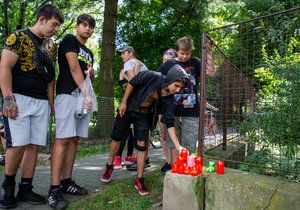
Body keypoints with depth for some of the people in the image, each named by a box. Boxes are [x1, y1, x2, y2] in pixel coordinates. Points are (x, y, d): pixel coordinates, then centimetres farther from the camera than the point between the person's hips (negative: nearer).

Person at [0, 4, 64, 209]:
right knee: (18, 144, -10)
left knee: (34, 145, 4)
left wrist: (51, 101, 14)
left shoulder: (51, 45, 17)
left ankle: (25, 189, 15)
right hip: (19, 98, -6)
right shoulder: (18, 37, -1)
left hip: (42, 102, 6)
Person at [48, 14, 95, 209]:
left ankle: (66, 181, 11)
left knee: (74, 139, 5)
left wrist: (91, 72, 2)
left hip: (85, 96, 8)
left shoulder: (89, 52, 25)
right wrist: (86, 94, -17)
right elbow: (74, 68, -9)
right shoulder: (69, 40, 3)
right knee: (63, 138, -12)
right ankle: (54, 188, -11)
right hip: (68, 95, -7)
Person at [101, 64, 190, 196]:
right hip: (127, 108, -2)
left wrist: (177, 145, -25)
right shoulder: (152, 77, -30)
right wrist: (123, 102, -14)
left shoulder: (169, 100, -18)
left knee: (141, 145, -5)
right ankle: (109, 166, 33)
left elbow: (169, 123, -18)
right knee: (116, 137, 10)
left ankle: (140, 180, 8)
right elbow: (132, 83, -16)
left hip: (143, 115, 2)